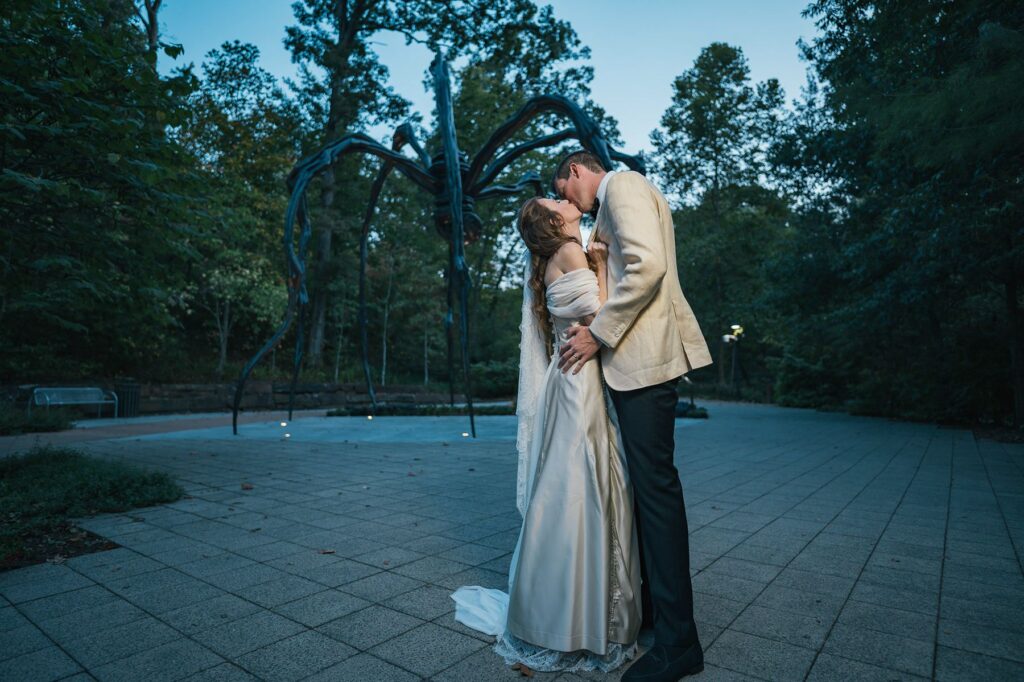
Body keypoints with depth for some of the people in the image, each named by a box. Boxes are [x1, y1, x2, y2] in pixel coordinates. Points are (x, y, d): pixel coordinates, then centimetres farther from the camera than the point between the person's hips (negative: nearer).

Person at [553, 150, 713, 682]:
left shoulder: (622, 184, -4)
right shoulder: (613, 205, 25)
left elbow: (648, 266, -20)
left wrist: (598, 333, -16)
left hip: (644, 355, -10)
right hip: (630, 357, 10)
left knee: (654, 482, -7)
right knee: (645, 478, 13)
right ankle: (650, 598, 27)